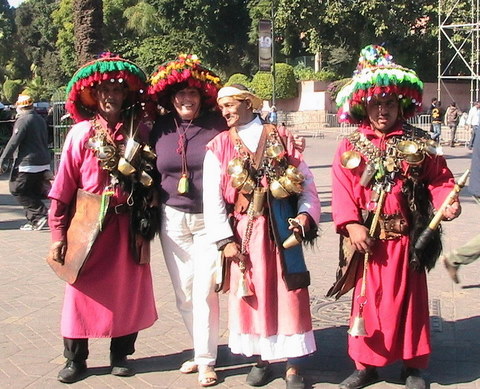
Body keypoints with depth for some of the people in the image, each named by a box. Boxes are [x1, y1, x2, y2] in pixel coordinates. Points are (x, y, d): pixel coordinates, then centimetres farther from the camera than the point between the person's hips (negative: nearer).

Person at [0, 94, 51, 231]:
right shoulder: (40, 120, 14)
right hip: (43, 163, 8)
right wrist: (47, 168, 25)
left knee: (17, 190, -1)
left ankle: (41, 213, -10)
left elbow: (13, 142, -17)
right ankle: (34, 221, 13)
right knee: (33, 192, 13)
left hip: (27, 164, -8)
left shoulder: (23, 121, -12)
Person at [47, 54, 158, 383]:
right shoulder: (81, 132, -3)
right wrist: (58, 235, -6)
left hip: (129, 224, 2)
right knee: (84, 289, 5)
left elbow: (150, 180, 5)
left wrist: (148, 225, 0)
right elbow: (63, 187, -4)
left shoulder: (140, 132, 3)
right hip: (89, 222, -1)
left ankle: (121, 354, 27)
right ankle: (75, 359, 19)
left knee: (128, 290, 10)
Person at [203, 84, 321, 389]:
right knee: (250, 296, 8)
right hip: (243, 233, 1)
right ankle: (261, 359, 25)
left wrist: (306, 215, -10)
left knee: (289, 295, 1)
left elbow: (307, 183, 5)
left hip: (281, 229, 0)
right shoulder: (220, 146, 3)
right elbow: (213, 196, -2)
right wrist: (225, 239, -8)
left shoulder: (282, 140, 5)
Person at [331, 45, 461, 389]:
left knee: (407, 300, 9)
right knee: (368, 299, 9)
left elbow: (440, 179, 0)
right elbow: (342, 189, -7)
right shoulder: (352, 147, 1)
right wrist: (351, 225, -18)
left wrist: (447, 202, -20)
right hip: (368, 239, 1)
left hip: (405, 238, 0)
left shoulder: (418, 144, 1)